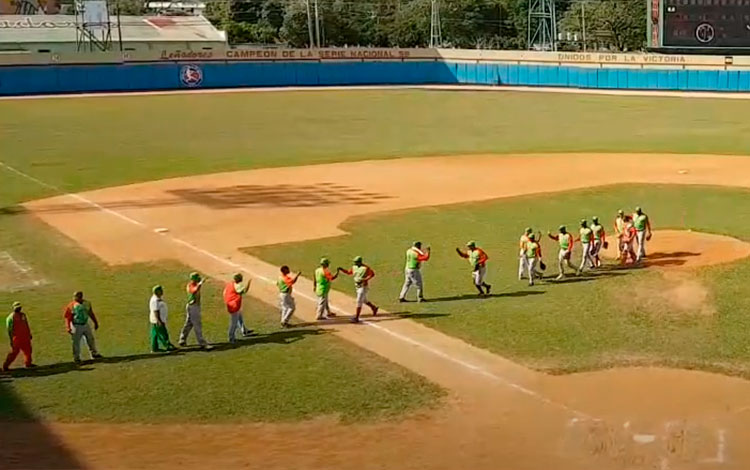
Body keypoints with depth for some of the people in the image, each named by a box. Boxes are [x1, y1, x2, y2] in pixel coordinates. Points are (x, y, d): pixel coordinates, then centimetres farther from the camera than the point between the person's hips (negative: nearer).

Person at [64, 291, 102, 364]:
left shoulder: (87, 303, 1)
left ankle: (94, 354, 33)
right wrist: (68, 328, -20)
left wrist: (95, 322, 17)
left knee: (91, 339, 16)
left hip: (86, 324, 6)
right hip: (76, 326, -6)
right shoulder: (71, 306, -15)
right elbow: (68, 317, -14)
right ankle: (76, 358, 14)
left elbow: (91, 313, 12)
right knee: (76, 342, 1)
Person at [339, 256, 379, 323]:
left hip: (364, 286, -8)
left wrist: (364, 280, -22)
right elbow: (348, 272, 12)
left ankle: (356, 318, -10)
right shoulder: (354, 267, 4)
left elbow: (372, 274, -13)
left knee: (359, 301, -11)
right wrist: (341, 269, -3)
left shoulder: (366, 268, -17)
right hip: (357, 287, 8)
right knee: (364, 300, 21)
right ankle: (374, 308, 44)